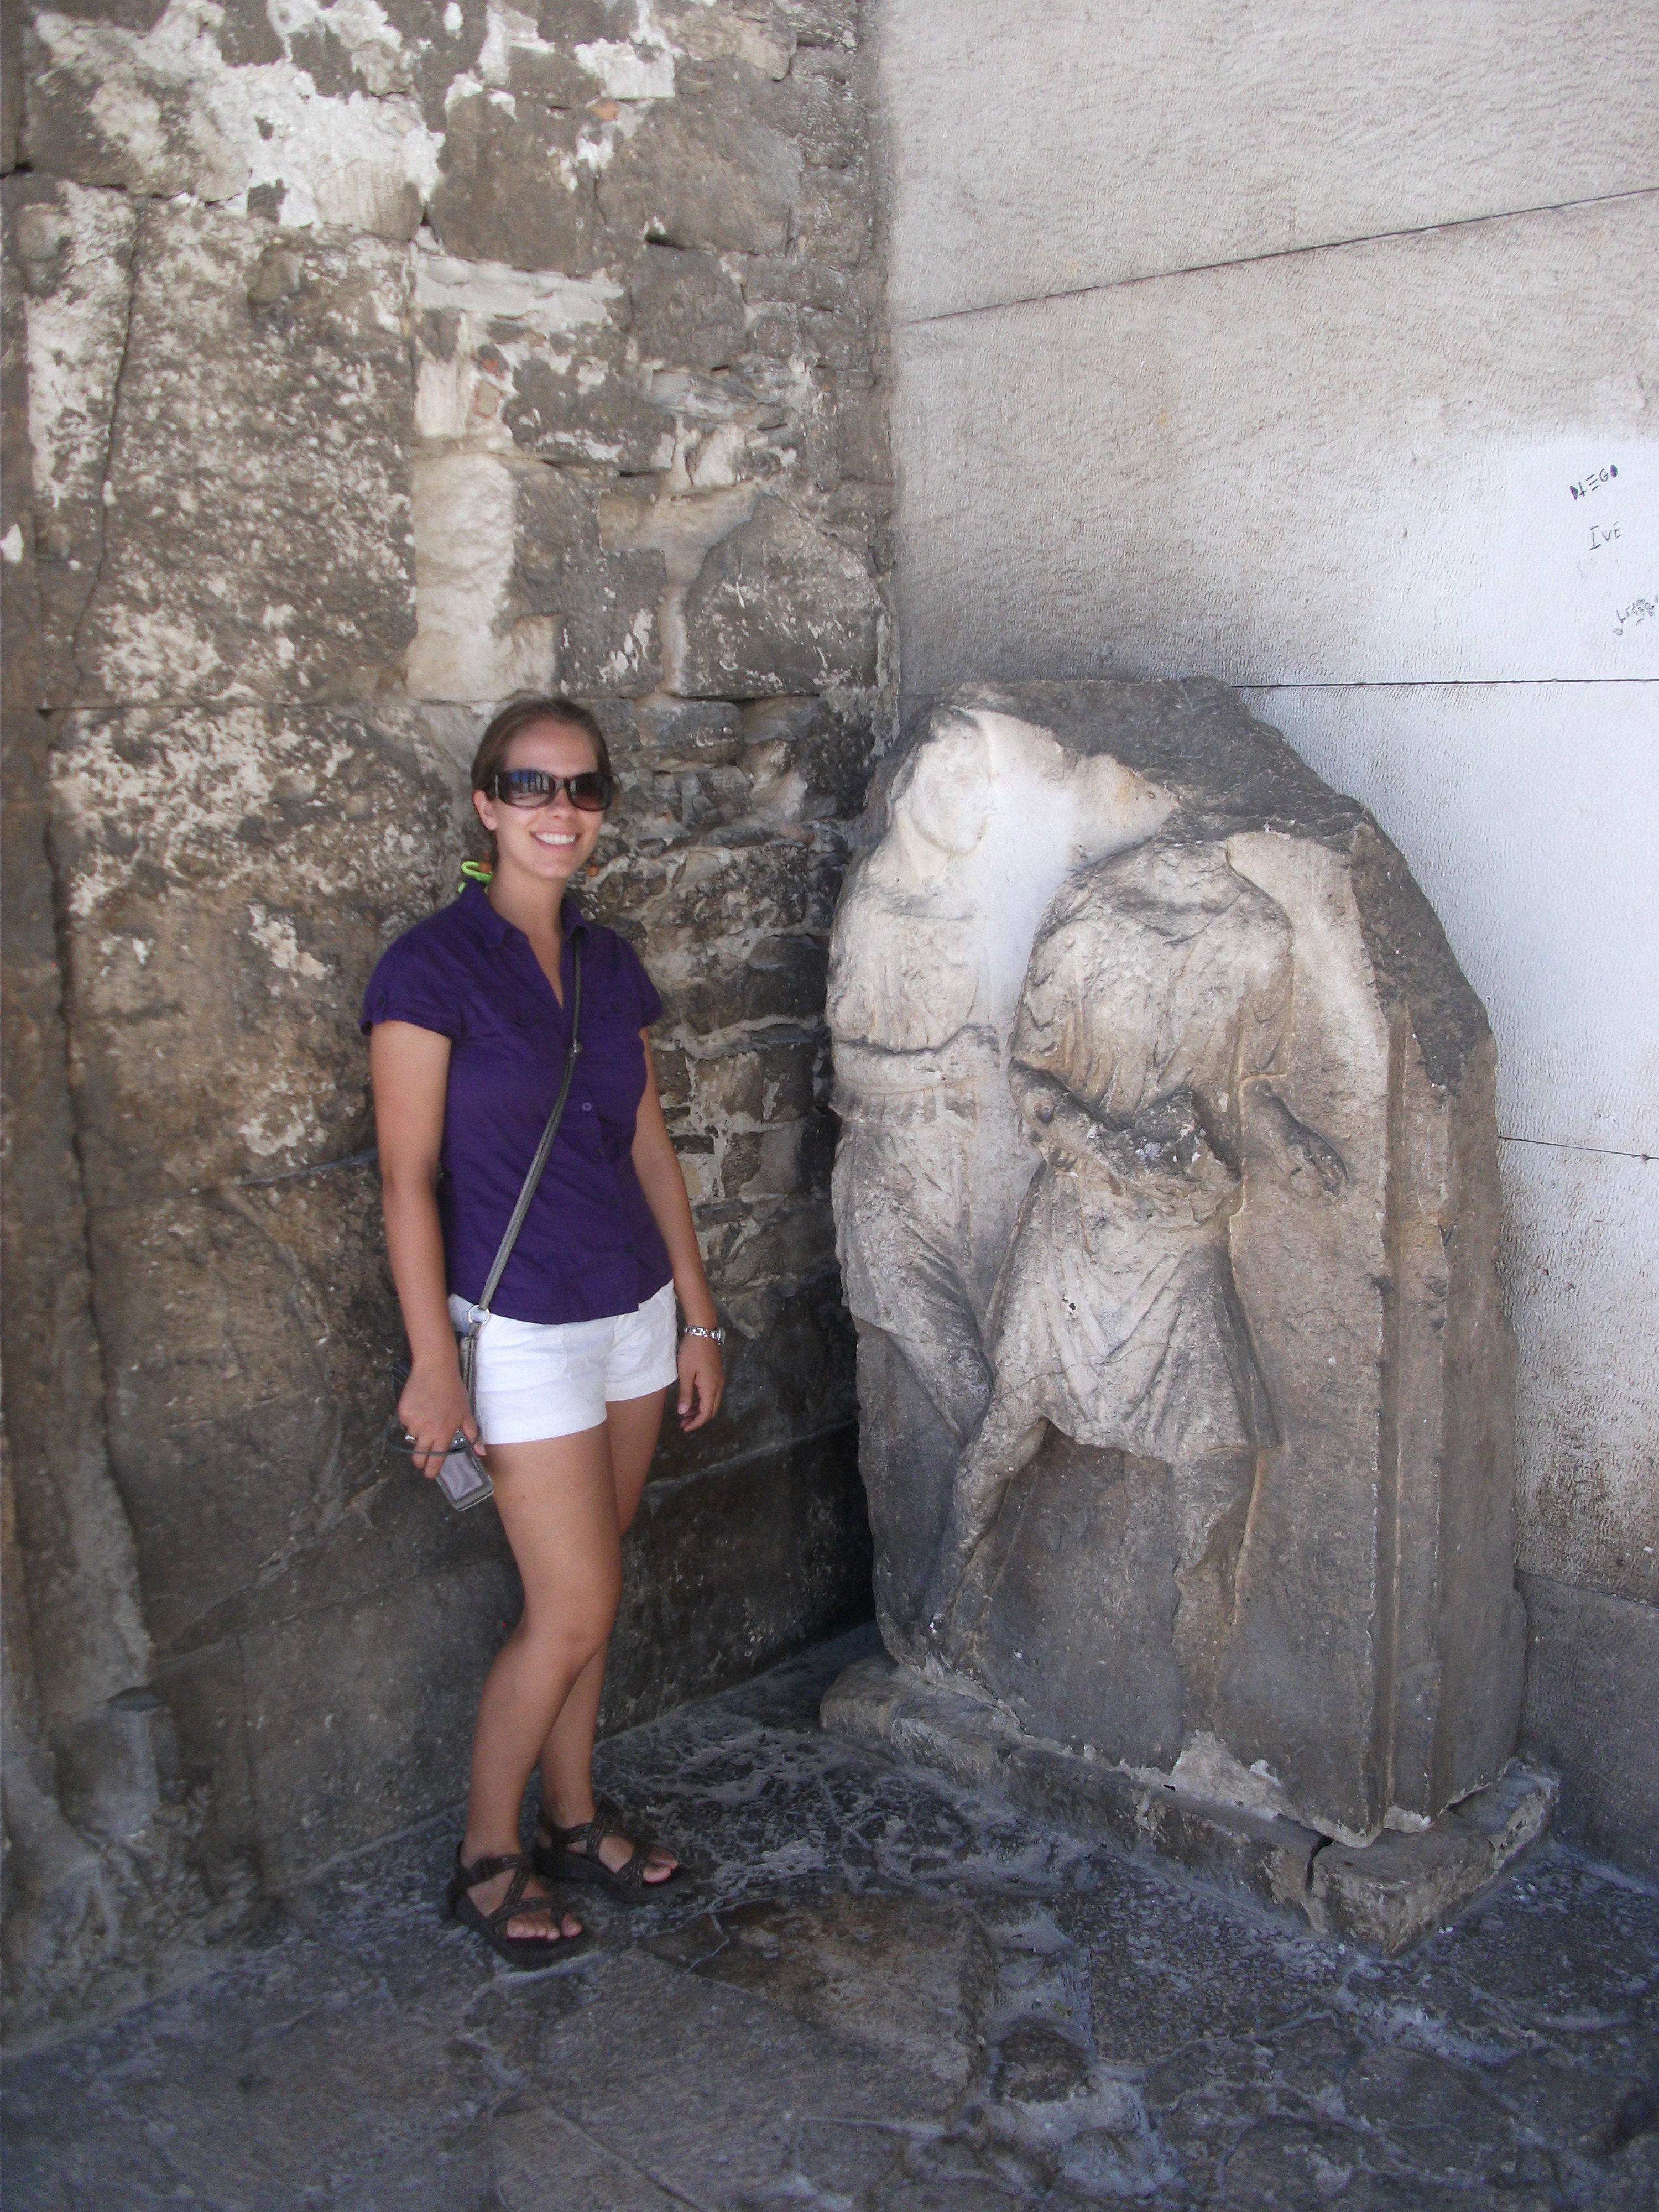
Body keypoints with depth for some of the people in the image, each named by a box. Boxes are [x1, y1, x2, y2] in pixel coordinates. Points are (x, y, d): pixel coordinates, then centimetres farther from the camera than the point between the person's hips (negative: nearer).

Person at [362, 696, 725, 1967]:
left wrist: (698, 1317, 10)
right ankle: (488, 1856, 20)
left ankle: (575, 1815, 34)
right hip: (522, 1328, -6)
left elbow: (650, 1146, 10)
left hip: (633, 1312, 6)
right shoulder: (433, 968, -13)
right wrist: (434, 1363, -16)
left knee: (585, 1593, 15)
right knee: (576, 1609, -1)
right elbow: (408, 1177, -14)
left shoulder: (609, 964, 6)